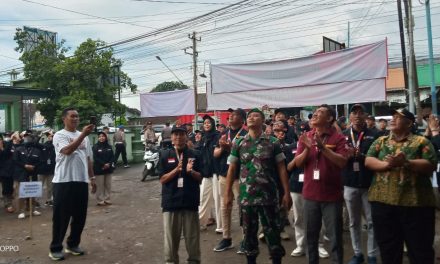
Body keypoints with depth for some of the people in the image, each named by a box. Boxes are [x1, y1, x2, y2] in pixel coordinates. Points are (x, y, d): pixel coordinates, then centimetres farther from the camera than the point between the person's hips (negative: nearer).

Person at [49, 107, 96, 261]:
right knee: (61, 216, 2)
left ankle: (73, 244, 26)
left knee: (80, 215, 11)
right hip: (64, 181, -6)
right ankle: (55, 248, 15)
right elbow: (67, 151, -24)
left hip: (81, 180, 6)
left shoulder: (84, 136, 14)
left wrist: (92, 177, 15)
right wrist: (83, 134, -28)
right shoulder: (59, 135, -5)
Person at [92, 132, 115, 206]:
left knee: (108, 185, 9)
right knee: (100, 185, -1)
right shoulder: (95, 147, -5)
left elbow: (112, 156, 5)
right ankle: (100, 200, 7)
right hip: (99, 169, -4)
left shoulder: (109, 146, 8)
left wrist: (109, 164, -12)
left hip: (108, 168, 5)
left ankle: (107, 199, 18)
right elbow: (95, 158, -12)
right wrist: (103, 164, -18)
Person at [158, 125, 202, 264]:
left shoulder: (194, 155, 2)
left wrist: (190, 171, -16)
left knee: (192, 235, 10)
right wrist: (177, 169, -18)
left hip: (190, 200, 1)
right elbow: (162, 179, -4)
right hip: (171, 201, 0)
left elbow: (200, 178, 4)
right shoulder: (165, 155, 1)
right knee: (171, 235, 10)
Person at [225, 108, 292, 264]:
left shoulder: (273, 143, 0)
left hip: (269, 196, -1)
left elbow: (281, 169, 0)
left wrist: (286, 193, -5)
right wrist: (228, 193, 1)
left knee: (273, 232, 7)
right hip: (246, 197, 2)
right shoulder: (238, 144, 4)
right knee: (249, 232, 13)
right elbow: (232, 169, 6)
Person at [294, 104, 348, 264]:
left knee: (335, 236, 5)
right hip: (310, 194, 4)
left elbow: (342, 162, -15)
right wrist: (307, 148, -16)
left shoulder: (338, 138, -5)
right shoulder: (306, 137, 6)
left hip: (331, 195, -3)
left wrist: (323, 147, -23)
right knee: (311, 235, 13)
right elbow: (298, 162, 2)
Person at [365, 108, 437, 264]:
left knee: (420, 249, 9)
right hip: (383, 201, 3)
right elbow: (368, 161, 0)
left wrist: (406, 163, -22)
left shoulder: (421, 142, 3)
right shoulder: (380, 141, 12)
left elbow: (431, 165, -9)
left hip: (416, 202, -2)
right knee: (388, 248, 13)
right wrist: (387, 164, -18)